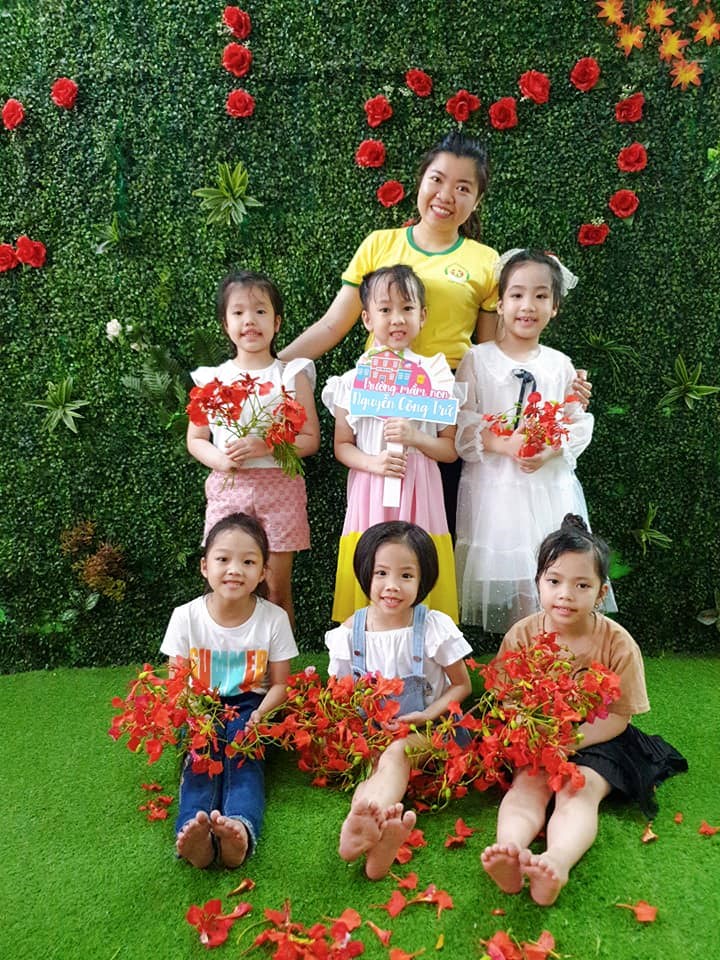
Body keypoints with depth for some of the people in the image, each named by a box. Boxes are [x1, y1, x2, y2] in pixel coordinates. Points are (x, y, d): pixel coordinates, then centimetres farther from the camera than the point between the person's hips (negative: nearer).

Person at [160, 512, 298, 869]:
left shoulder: (274, 618, -8)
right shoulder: (186, 616, -6)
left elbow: (279, 684, -2)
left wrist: (259, 716, -23)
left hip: (248, 705, -1)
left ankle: (240, 828, -56)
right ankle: (193, 830, -53)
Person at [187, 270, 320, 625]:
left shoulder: (292, 375, 2)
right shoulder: (212, 379, 8)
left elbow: (310, 439, -2)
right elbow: (195, 440, 10)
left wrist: (265, 447, -17)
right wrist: (220, 460, -11)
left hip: (278, 487, -1)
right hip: (228, 488, 2)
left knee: (277, 588, 4)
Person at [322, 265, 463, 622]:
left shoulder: (435, 376, 4)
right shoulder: (354, 380, 4)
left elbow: (451, 449, 4)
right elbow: (342, 446, 6)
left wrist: (414, 437, -14)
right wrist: (373, 462, -13)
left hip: (419, 495, 0)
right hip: (370, 494, 0)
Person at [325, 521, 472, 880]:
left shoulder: (435, 627, -6)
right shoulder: (349, 633, -1)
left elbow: (461, 684, 2)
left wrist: (428, 714, -15)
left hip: (425, 729, -3)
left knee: (396, 752, -34)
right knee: (372, 766, -29)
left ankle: (366, 823, -59)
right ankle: (376, 838, -56)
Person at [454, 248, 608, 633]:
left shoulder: (560, 364, 9)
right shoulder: (477, 359, 2)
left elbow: (580, 423, 7)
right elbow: (461, 421, -5)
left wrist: (551, 449, -12)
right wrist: (503, 444, -19)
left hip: (550, 486, 2)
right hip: (494, 486, -2)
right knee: (500, 573, 1)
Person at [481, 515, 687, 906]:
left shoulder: (618, 644, -11)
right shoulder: (521, 636, -7)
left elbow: (618, 716, -9)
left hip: (595, 741, -1)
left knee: (579, 789, -28)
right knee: (528, 782, -25)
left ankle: (557, 862, -52)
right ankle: (509, 852, -48)